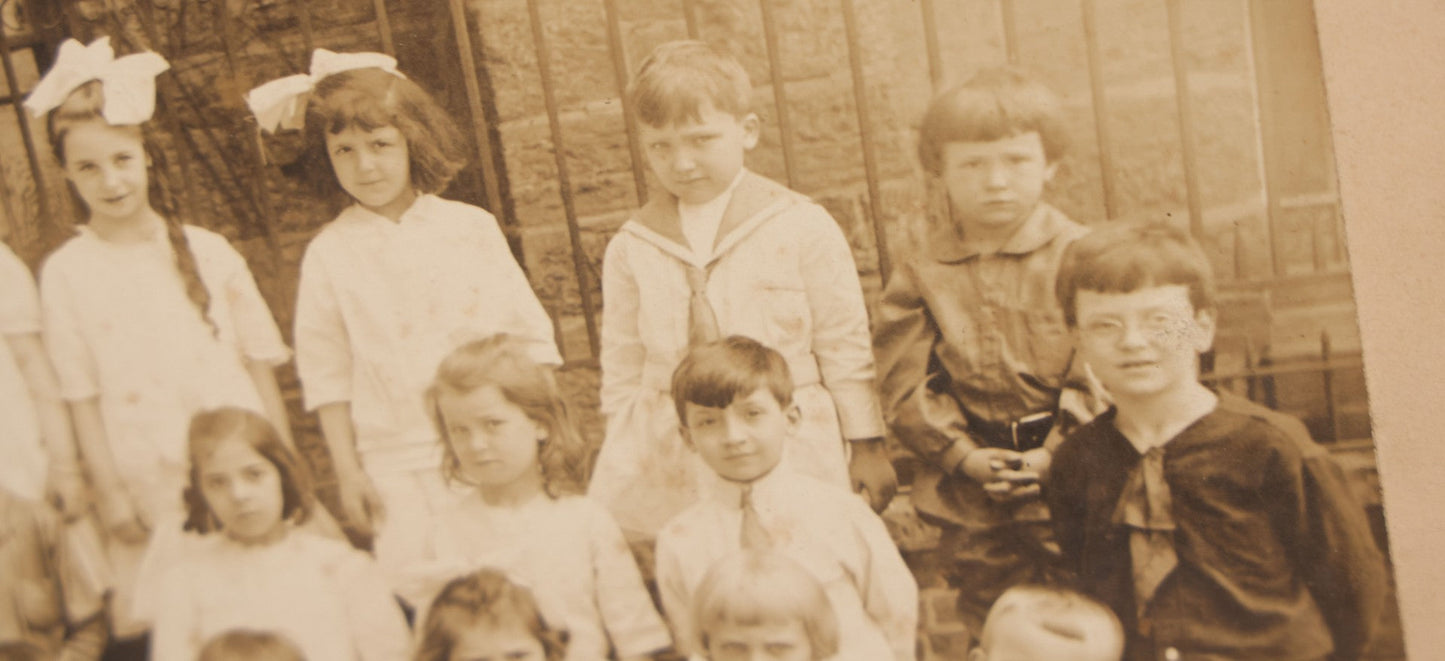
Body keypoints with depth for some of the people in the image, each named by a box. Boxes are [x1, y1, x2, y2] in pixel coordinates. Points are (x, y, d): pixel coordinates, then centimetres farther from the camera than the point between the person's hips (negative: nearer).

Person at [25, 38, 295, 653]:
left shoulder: (207, 251, 4)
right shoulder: (65, 272, 1)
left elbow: (260, 366, 7)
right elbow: (82, 395, 2)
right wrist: (111, 496, -1)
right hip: (153, 499, -1)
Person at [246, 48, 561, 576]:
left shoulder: (473, 227, 2)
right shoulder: (329, 253, 0)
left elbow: (529, 335, 7)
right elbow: (327, 375, 4)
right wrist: (348, 472, 0)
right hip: (398, 467, -1)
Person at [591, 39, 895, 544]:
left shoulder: (802, 228, -1)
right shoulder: (631, 248, 6)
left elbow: (844, 345, 3)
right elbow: (622, 368, 12)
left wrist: (866, 446, 6)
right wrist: (618, 471, 10)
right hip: (670, 473, 2)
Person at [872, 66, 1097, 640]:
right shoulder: (919, 276, 0)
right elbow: (904, 384, -2)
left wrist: (1058, 451, -14)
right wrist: (963, 455, -11)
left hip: (1070, 484, -2)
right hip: (972, 500, 2)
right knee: (990, 624, 16)